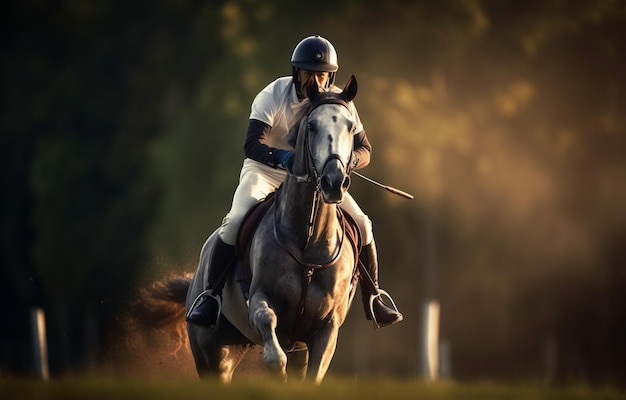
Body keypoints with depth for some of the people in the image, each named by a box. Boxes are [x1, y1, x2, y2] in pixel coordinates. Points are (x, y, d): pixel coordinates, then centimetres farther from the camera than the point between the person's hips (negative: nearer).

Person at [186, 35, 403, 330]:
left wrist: (350, 159, -33)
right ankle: (211, 296, -18)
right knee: (236, 221, -29)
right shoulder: (273, 96, -23)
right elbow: (252, 145, -33)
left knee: (361, 224, -8)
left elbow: (364, 148, -7)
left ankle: (372, 299, 10)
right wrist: (282, 157, -54)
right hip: (266, 169, -3)